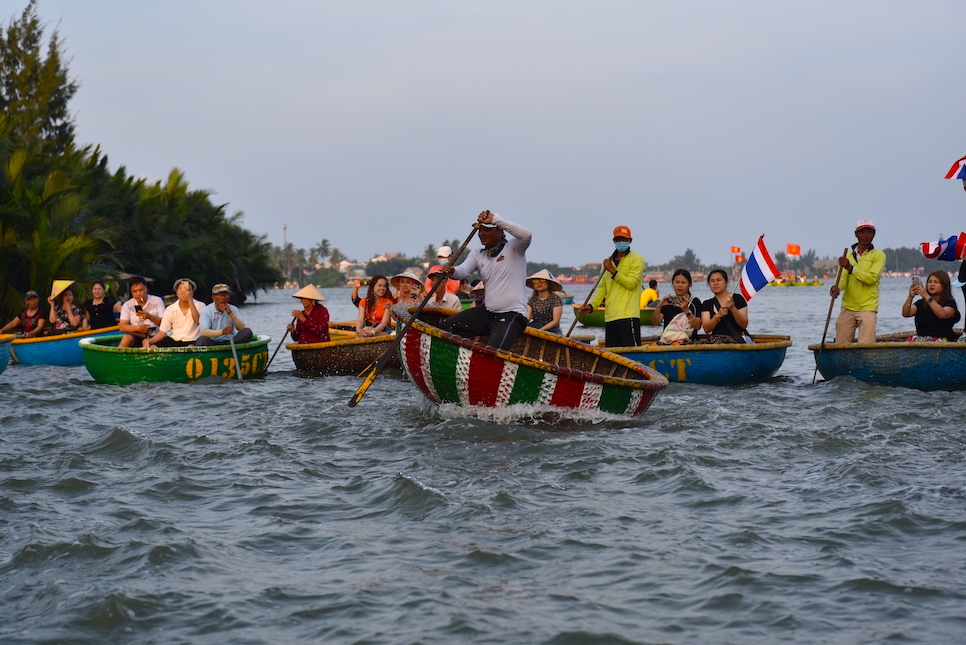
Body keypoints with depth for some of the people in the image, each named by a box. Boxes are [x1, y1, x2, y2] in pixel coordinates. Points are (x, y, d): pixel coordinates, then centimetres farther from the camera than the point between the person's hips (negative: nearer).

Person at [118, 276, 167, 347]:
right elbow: (122, 327, -5)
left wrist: (149, 316, -22)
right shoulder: (127, 305, 5)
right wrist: (137, 328, -23)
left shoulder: (157, 301, 2)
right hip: (136, 337, 1)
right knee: (127, 338, -30)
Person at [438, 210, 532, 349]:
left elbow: (526, 236, -26)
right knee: (445, 327, 2)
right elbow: (464, 270, -5)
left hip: (512, 315, -7)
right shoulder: (477, 254, 13)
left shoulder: (513, 248, -4)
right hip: (487, 311, 7)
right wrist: (452, 271, -31)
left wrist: (495, 219, -28)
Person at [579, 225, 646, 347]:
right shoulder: (608, 261, 20)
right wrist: (592, 305, 3)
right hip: (610, 316, 6)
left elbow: (632, 283, -9)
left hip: (628, 315, -6)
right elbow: (602, 286, 17)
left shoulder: (636, 259, 2)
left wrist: (613, 271, -12)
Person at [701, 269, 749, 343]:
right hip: (717, 340, 1)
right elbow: (706, 329, 2)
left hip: (738, 338, -1)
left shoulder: (738, 298, 7)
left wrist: (733, 309, -15)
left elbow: (744, 325, 0)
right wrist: (718, 316, -15)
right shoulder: (707, 304, 14)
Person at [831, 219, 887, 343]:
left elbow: (871, 278, -11)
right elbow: (843, 278, 7)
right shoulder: (848, 255, 16)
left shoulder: (878, 256, 3)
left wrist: (850, 267, -18)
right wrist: (837, 287, -16)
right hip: (847, 308, 4)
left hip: (867, 308, -4)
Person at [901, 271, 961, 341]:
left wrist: (927, 297, -25)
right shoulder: (921, 303, 18)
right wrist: (910, 297, -19)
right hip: (921, 340, 4)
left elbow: (943, 315, -18)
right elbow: (905, 314, 0)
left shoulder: (950, 303, 6)